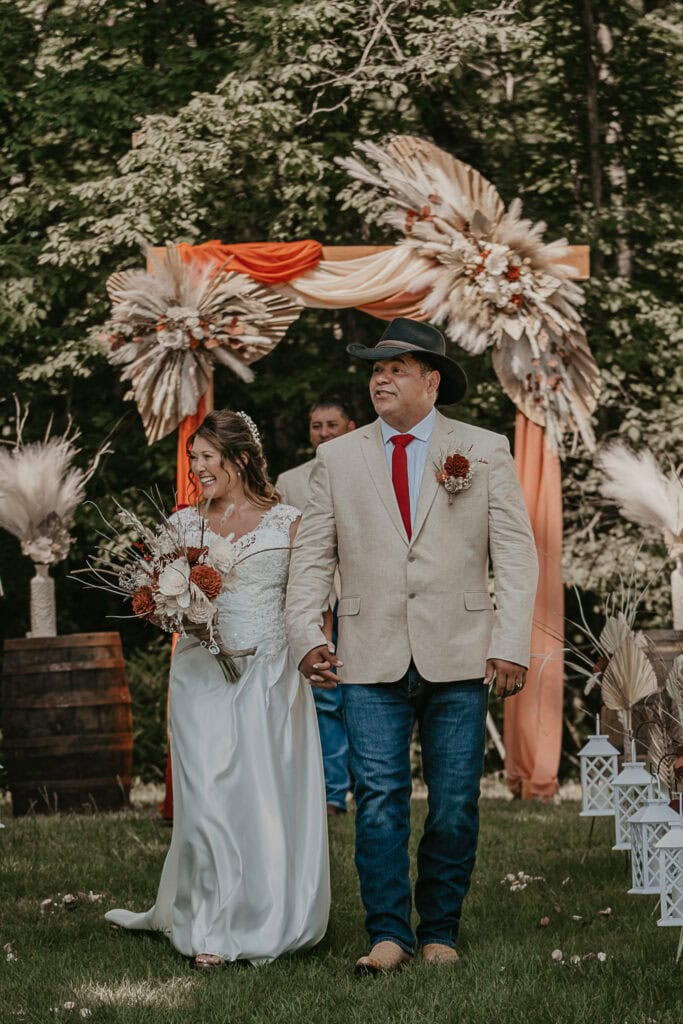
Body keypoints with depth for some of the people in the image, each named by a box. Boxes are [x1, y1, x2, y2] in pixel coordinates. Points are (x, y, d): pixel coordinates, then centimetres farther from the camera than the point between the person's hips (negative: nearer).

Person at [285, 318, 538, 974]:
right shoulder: (337, 459, 10)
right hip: (372, 662, 1)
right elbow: (312, 556, 8)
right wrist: (305, 637, -6)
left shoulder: (485, 452, 6)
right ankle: (389, 935, 2)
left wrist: (512, 646, -7)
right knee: (378, 801, -5)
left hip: (459, 657, 0)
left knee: (455, 806, 4)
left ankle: (439, 932, 16)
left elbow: (516, 555, 3)